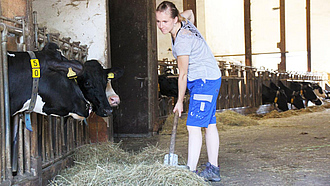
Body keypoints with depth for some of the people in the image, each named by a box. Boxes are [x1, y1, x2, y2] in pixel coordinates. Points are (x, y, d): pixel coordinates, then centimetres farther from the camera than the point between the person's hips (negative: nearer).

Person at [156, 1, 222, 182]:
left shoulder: (182, 41, -25)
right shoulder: (184, 21, 1)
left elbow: (183, 75, -17)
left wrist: (180, 101, -6)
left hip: (204, 81, -10)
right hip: (210, 79, 10)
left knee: (193, 126, -13)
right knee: (209, 124, 13)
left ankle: (190, 172, -13)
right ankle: (213, 170, 21)